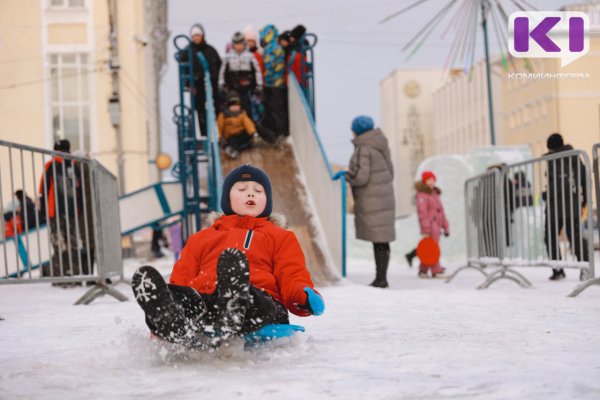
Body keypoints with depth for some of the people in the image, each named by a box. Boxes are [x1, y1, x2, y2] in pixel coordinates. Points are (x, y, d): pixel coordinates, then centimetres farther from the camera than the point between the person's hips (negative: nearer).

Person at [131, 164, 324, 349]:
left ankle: (230, 323, -70)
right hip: (201, 304, 2)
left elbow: (293, 279, 18)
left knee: (232, 258, -38)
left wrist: (305, 297, -8)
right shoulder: (200, 238, 40)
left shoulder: (281, 237, 34)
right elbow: (181, 278, 27)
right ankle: (175, 327, -63)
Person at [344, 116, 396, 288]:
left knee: (378, 240, -7)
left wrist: (347, 176, -3)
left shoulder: (364, 149, -15)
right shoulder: (380, 145, 12)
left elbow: (361, 177, -21)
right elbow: (390, 172, 17)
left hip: (371, 201, -9)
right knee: (383, 240, 10)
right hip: (384, 196, 9)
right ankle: (382, 277, 14)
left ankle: (380, 278, -6)